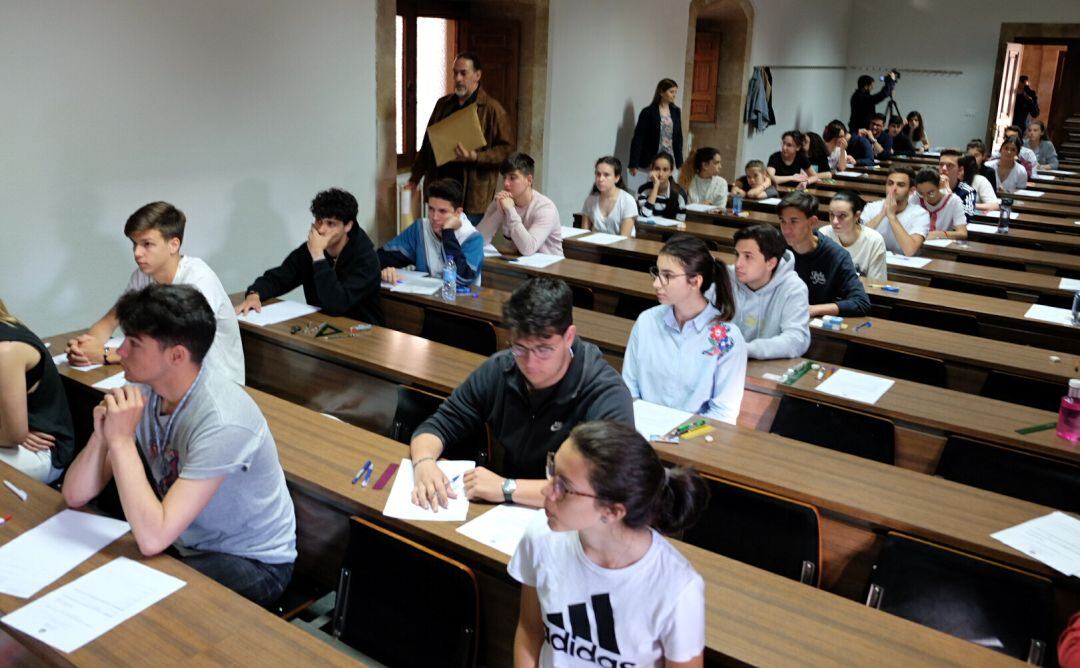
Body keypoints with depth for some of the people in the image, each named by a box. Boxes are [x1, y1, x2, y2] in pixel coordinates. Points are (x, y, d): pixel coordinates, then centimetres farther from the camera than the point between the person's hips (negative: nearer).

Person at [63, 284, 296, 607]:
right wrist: (101, 435, -24)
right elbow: (75, 496, -5)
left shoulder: (222, 421, -31)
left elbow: (153, 538, -33)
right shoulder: (142, 393, -7)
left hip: (251, 563, -7)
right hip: (186, 542, 7)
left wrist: (121, 440, -30)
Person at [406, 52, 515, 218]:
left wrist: (475, 157, -20)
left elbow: (506, 149, -7)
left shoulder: (492, 109, -3)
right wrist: (414, 180, 15)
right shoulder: (443, 104, 13)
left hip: (472, 197, -5)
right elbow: (427, 144, 19)